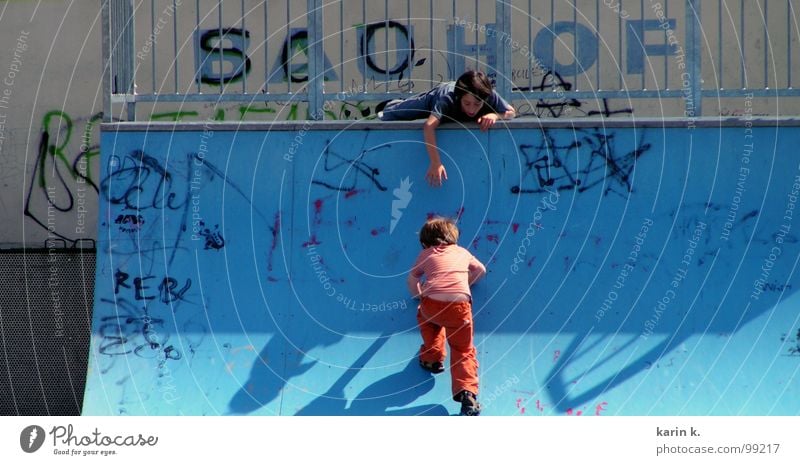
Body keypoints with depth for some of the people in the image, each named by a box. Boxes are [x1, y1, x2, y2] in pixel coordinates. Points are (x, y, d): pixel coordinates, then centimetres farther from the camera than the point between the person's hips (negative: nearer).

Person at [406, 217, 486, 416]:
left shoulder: (426, 254, 22)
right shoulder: (462, 252, 27)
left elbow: (412, 280, 30)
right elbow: (481, 270, 43)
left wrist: (418, 295, 49)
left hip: (432, 304, -1)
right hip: (460, 306, 1)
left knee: (425, 315, 37)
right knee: (464, 352, 8)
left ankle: (432, 356, 32)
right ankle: (467, 392, -14)